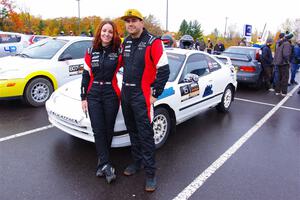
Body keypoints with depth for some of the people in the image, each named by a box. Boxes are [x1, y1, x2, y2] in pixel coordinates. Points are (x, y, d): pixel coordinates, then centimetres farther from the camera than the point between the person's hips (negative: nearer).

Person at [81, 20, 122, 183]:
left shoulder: (118, 51, -1)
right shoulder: (91, 52, 6)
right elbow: (86, 75, 6)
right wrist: (83, 97, 3)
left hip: (111, 94, -1)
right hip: (93, 95, 2)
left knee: (108, 130, 6)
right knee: (98, 130, -3)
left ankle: (102, 161, 24)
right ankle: (106, 165, 4)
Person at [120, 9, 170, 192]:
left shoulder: (153, 42, -11)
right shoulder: (126, 43, 11)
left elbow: (164, 70, -13)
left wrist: (155, 94, -13)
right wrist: (125, 85, 15)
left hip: (142, 96, -7)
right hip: (126, 94, 7)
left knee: (145, 135, -3)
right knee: (132, 131, 17)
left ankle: (150, 173, 11)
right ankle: (137, 161, 35)